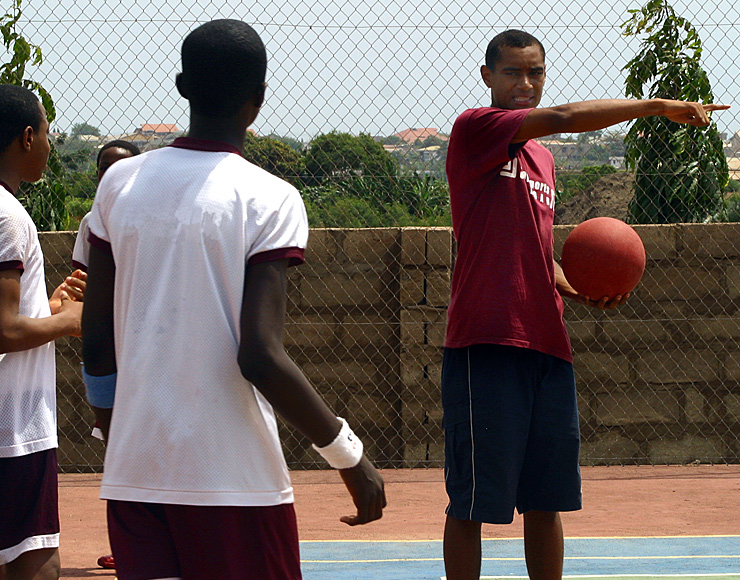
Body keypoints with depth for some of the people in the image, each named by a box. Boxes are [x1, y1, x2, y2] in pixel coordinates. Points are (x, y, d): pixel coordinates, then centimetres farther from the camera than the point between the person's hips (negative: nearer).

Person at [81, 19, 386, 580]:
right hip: (233, 475, -5)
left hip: (133, 468, 5)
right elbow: (260, 358, -16)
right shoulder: (268, 200, -9)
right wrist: (350, 456, -8)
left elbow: (96, 340, 8)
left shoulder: (121, 183, 5)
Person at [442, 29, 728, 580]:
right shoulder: (474, 130, -4)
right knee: (473, 502, -3)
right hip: (486, 345, -8)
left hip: (548, 345, 8)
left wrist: (580, 291, 8)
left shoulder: (544, 161, 22)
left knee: (547, 501, 9)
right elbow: (563, 118, -18)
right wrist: (659, 106, -14)